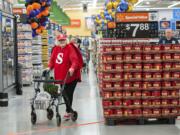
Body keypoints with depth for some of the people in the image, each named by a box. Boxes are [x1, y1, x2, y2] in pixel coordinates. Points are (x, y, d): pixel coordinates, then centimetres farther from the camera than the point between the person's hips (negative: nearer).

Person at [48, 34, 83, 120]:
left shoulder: (70, 48, -12)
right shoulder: (56, 49, 9)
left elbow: (74, 59, -22)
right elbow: (52, 60, 17)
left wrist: (72, 68, -37)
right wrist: (50, 67, 2)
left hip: (71, 77, -7)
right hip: (61, 77, 7)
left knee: (68, 94, -3)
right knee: (64, 94, 11)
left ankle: (68, 111, 10)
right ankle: (69, 110, 25)